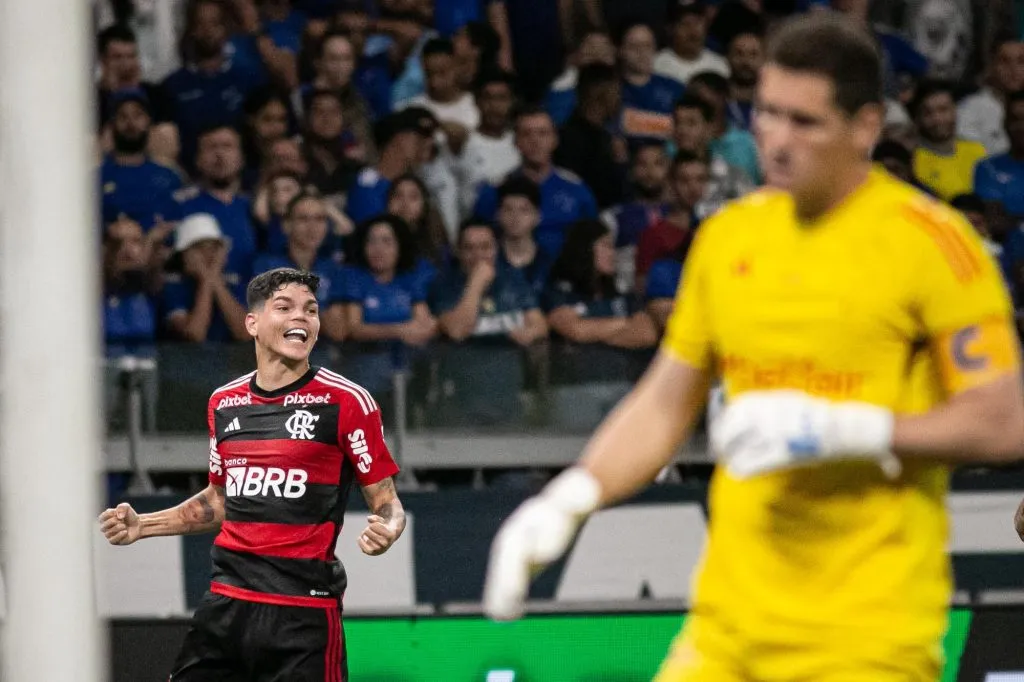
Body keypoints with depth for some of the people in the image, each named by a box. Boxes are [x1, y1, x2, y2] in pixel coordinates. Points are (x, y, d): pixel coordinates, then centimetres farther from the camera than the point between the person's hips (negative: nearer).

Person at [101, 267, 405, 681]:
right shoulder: (224, 403, 11)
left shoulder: (347, 402, -5)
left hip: (304, 608, -5)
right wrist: (143, 525, 16)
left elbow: (386, 502, -2)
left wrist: (386, 529, -24)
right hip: (227, 601, 5)